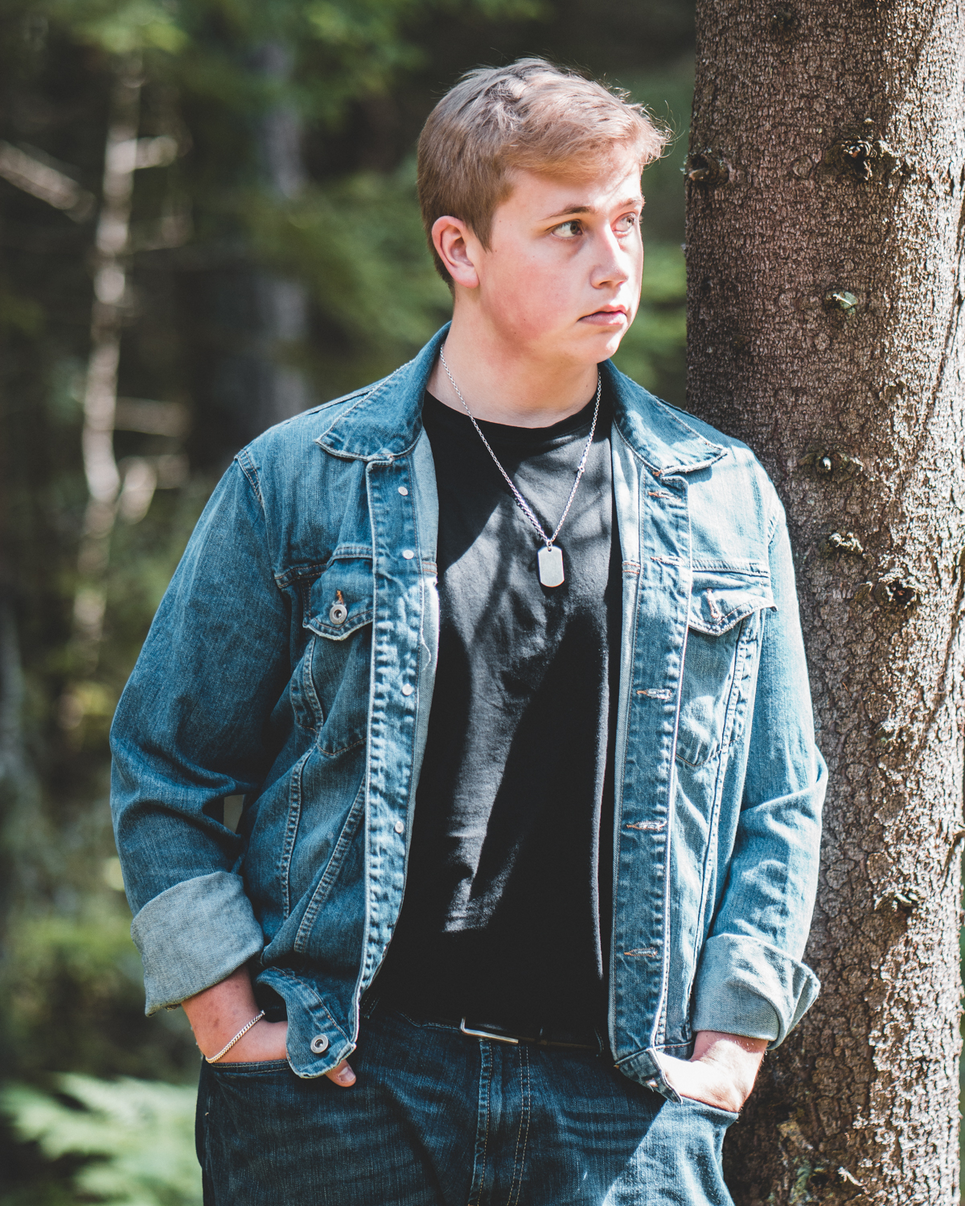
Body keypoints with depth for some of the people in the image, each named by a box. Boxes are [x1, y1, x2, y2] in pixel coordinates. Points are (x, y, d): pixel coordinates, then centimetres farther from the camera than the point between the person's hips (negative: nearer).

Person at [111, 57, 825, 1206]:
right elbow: (164, 766, 6)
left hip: (625, 1107, 2)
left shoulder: (722, 499, 9)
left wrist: (729, 1040, 4)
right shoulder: (294, 481, 1)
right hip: (342, 1089, -1)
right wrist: (228, 1016, -2)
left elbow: (779, 801, 13)